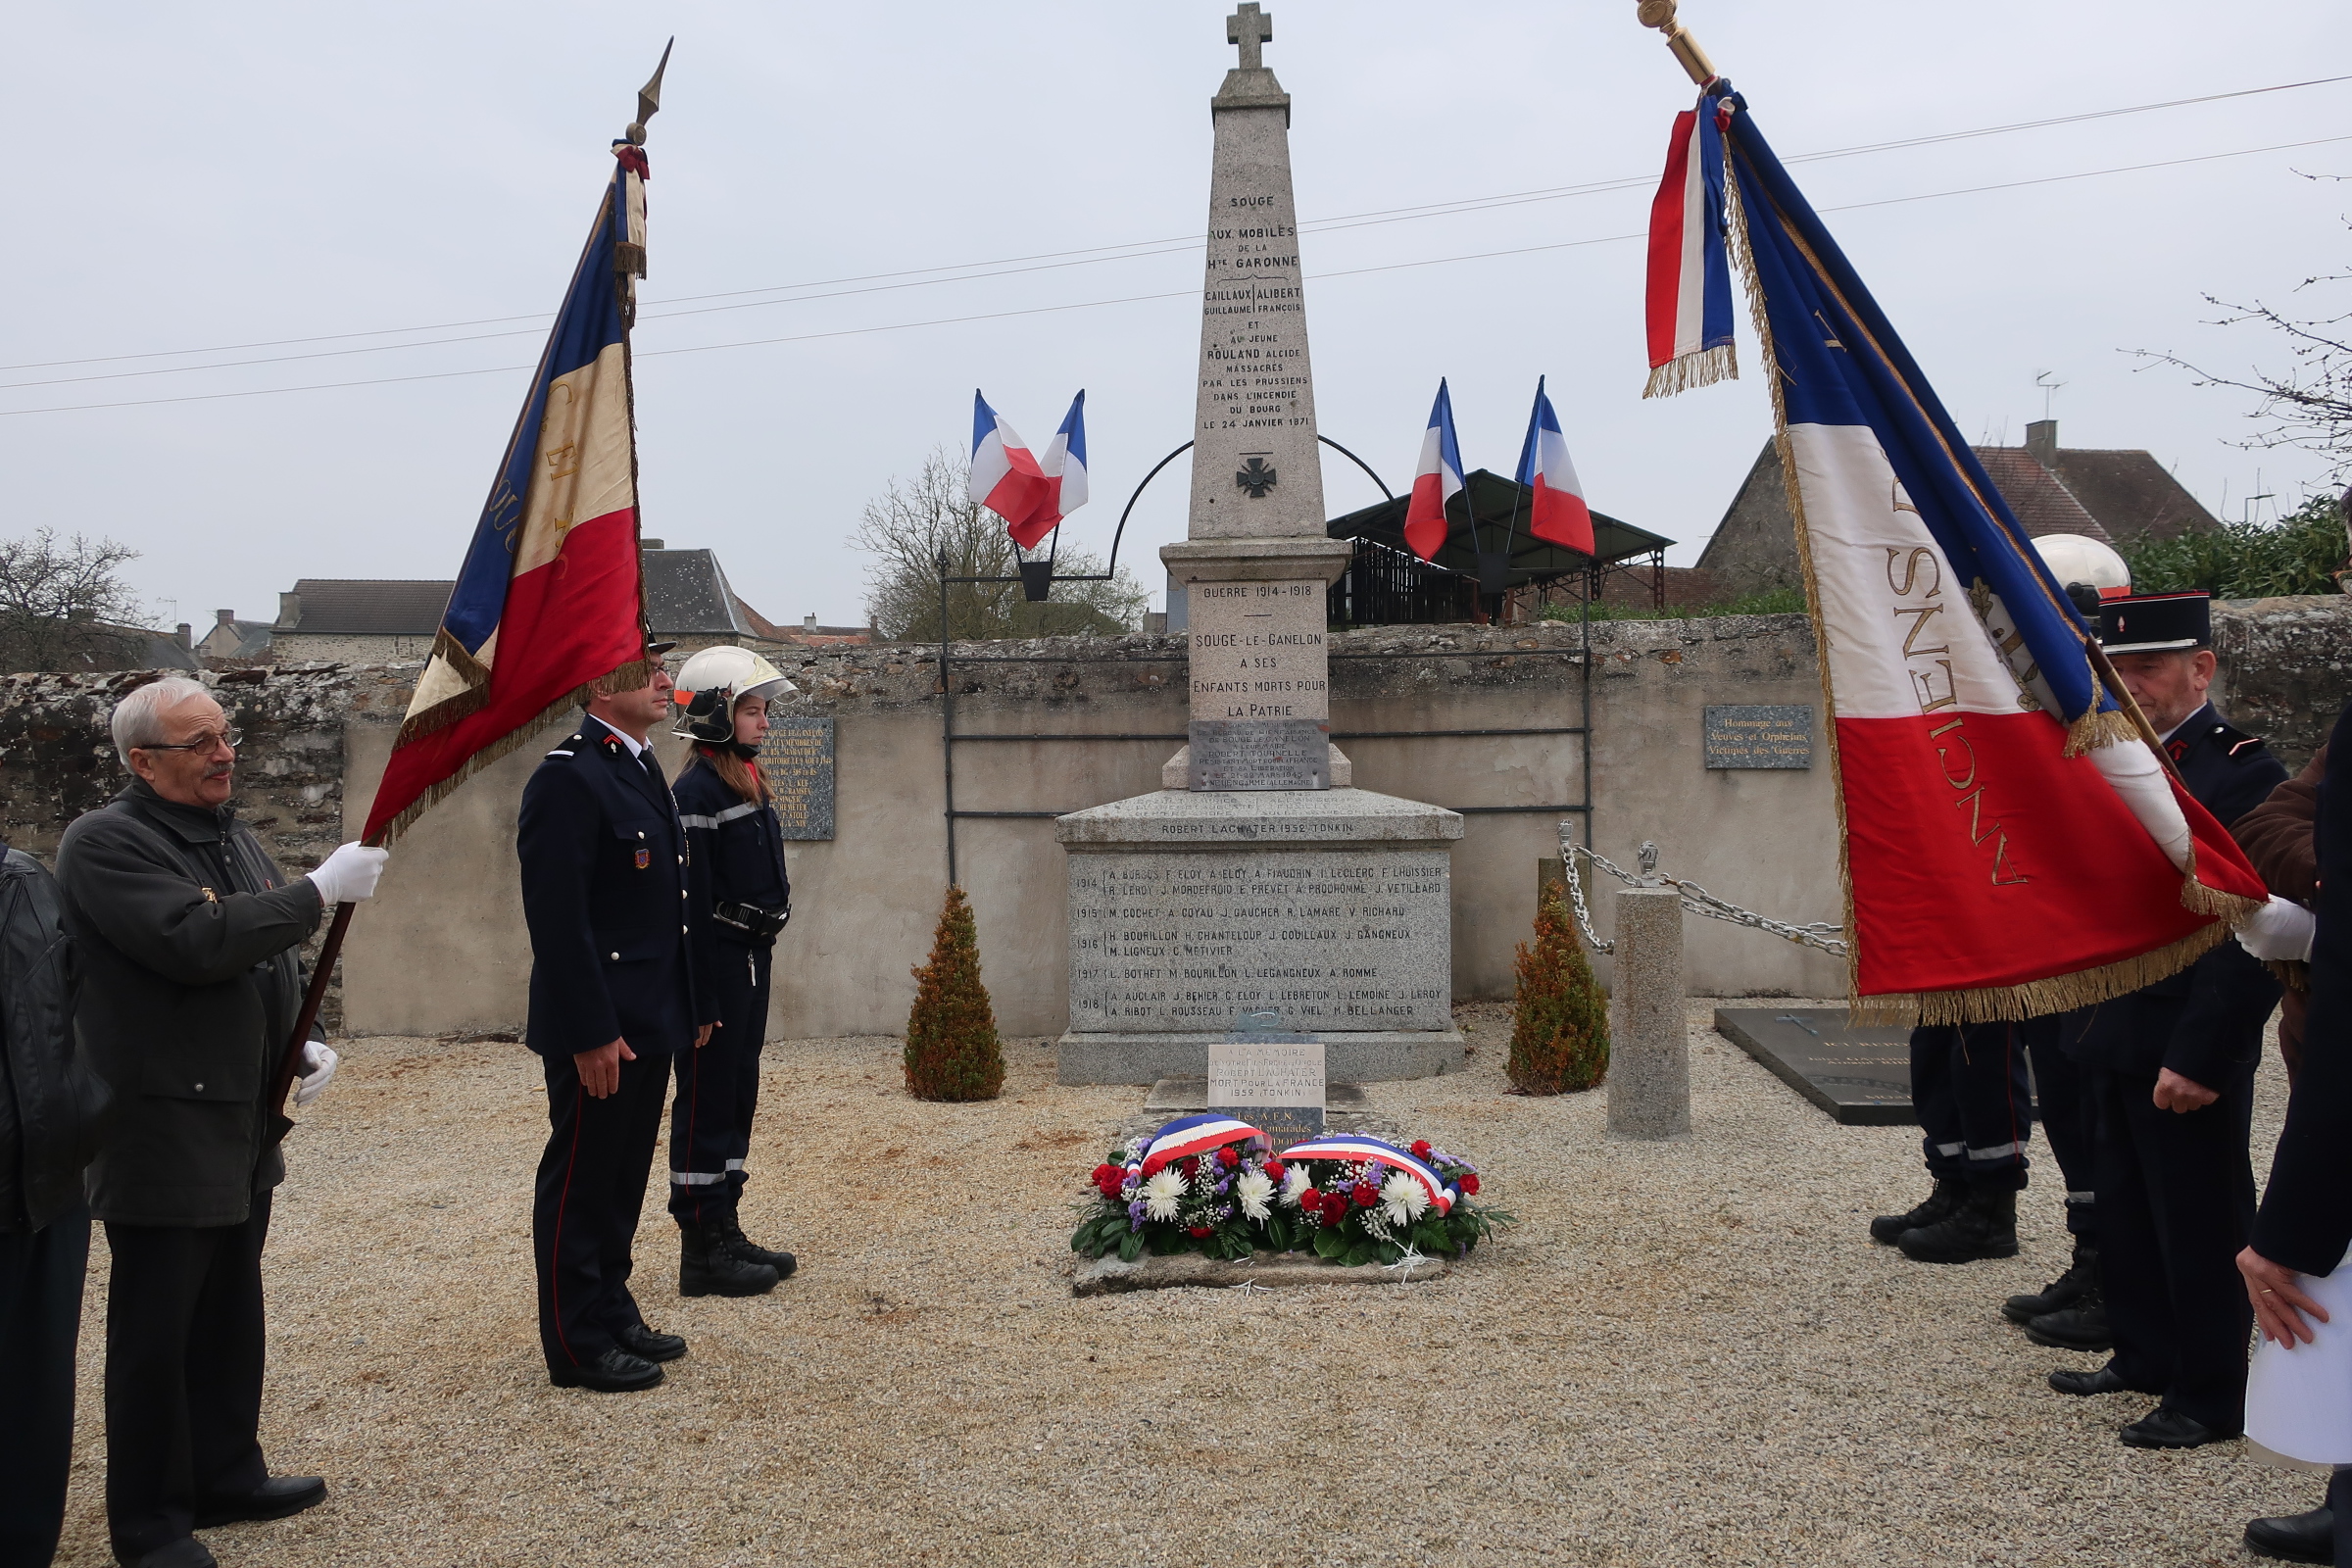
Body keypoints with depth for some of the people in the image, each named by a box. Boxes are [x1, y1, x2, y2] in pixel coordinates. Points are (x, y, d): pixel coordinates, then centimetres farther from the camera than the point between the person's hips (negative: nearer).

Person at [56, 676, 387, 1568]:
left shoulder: (232, 837, 14)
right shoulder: (105, 844, -13)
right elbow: (196, 942, -27)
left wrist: (307, 1046, 6)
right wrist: (320, 889, -22)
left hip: (243, 1124, 8)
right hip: (161, 1131, -8)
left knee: (230, 1314, 17)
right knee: (155, 1329, 2)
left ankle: (226, 1477, 31)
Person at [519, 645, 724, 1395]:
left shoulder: (641, 768, 13)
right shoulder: (568, 777, -17)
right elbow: (557, 919, -21)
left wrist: (690, 1006, 17)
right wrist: (590, 1033, -22)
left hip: (651, 1021, 9)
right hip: (600, 1030, -9)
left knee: (624, 1178, 18)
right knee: (580, 1180, 3)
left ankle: (612, 1314, 30)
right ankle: (577, 1346, 14)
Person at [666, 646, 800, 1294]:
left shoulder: (747, 781, 14)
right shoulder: (698, 790, -16)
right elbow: (693, 896, -19)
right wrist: (702, 988, -20)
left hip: (750, 961, 10)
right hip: (717, 966, -10)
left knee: (737, 1096, 15)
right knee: (707, 1101, -2)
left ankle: (725, 1231, 24)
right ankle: (701, 1252, 6)